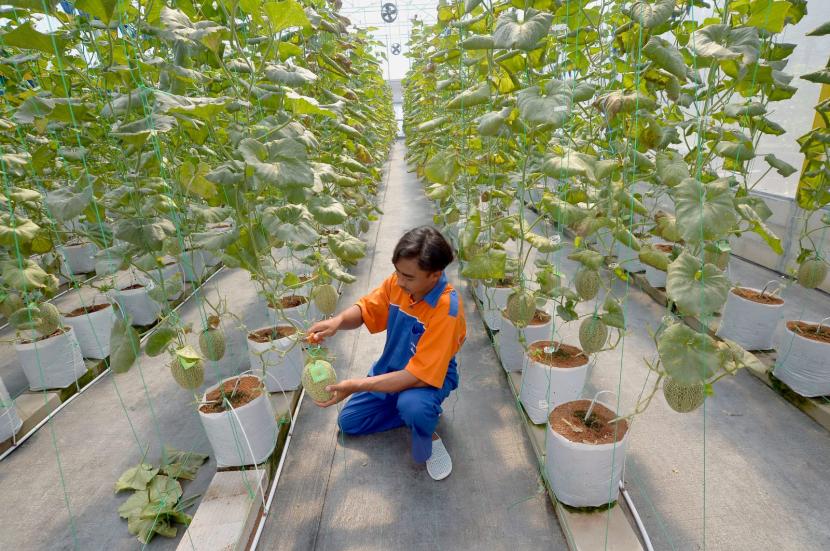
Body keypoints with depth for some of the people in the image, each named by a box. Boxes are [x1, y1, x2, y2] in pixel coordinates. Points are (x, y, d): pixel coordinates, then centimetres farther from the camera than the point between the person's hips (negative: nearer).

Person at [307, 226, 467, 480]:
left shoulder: (446, 309, -34)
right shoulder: (397, 282, -17)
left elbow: (418, 376, -34)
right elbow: (365, 309, -4)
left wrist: (356, 386, -37)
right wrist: (338, 320, -29)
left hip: (431, 374, -6)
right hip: (392, 368, 6)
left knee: (412, 405, -39)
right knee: (348, 422, 8)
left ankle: (429, 437, -3)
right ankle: (420, 411, 15)